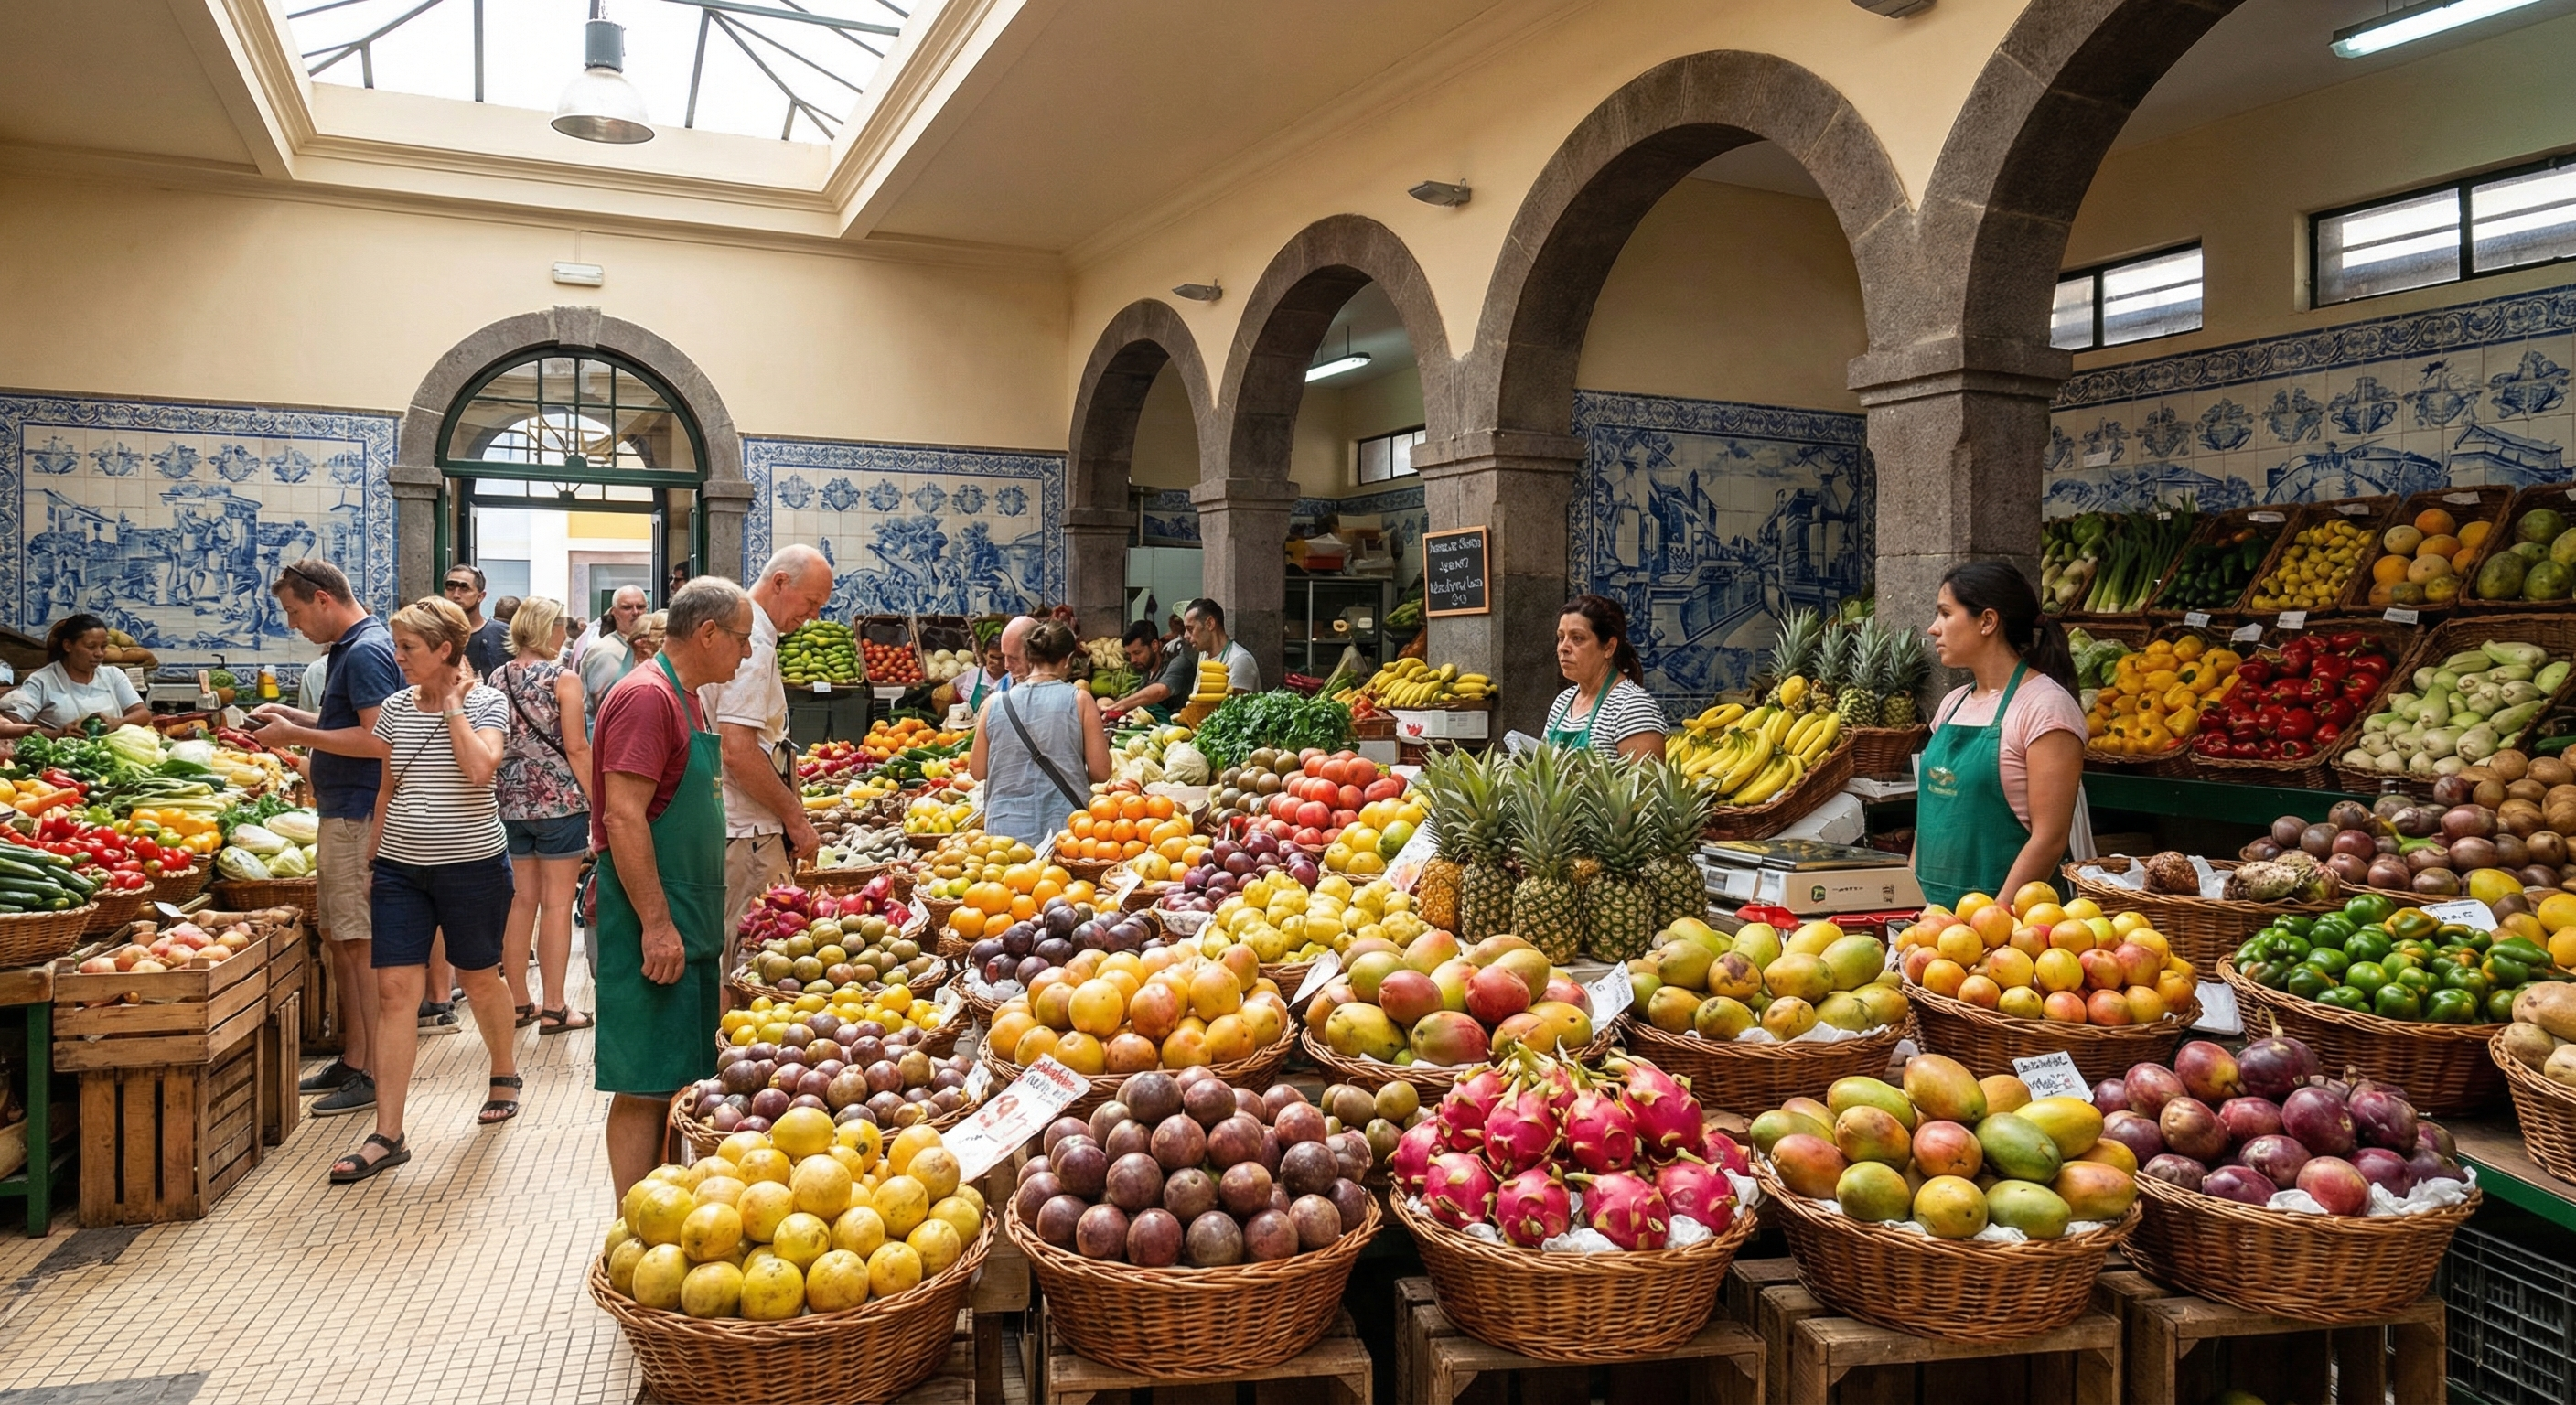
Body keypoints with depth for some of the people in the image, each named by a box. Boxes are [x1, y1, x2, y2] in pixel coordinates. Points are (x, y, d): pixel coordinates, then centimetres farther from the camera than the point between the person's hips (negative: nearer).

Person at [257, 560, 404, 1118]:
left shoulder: (366, 652, -16)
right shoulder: (347, 648, 16)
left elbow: (378, 740, -23)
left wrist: (297, 735, -15)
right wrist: (293, 716, 13)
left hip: (358, 817, -11)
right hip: (340, 814, 11)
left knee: (361, 946, -5)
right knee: (338, 939, 16)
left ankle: (373, 1075, 1)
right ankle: (351, 1059, 25)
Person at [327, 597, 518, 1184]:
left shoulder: (486, 701, -8)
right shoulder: (395, 707, 7)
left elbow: (479, 768, -26)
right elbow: (387, 789, 14)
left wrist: (453, 703, -17)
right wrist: (373, 861, 13)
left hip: (472, 866, -4)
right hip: (400, 867, 4)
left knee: (479, 978, 11)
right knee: (394, 991, -3)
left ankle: (505, 1073, 39)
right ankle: (388, 1135, -1)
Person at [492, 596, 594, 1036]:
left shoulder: (498, 679, 7)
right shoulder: (562, 679, -9)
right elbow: (577, 748, -11)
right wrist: (594, 803, -5)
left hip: (511, 801, 6)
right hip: (559, 801, -6)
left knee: (521, 900, 12)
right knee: (557, 902, -1)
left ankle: (518, 1002, 18)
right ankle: (554, 1008, 3)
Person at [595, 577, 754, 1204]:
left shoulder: (686, 698, 17)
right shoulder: (647, 697, -15)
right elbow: (623, 819, -22)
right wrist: (656, 924, -23)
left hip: (684, 923, 10)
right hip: (650, 923, -10)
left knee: (679, 1082, 14)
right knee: (646, 1088, -4)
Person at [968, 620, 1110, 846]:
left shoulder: (995, 703, 1)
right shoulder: (1079, 700, -5)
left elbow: (977, 771, 7)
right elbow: (1100, 772, -5)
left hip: (1005, 829, 2)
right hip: (1065, 828, -2)